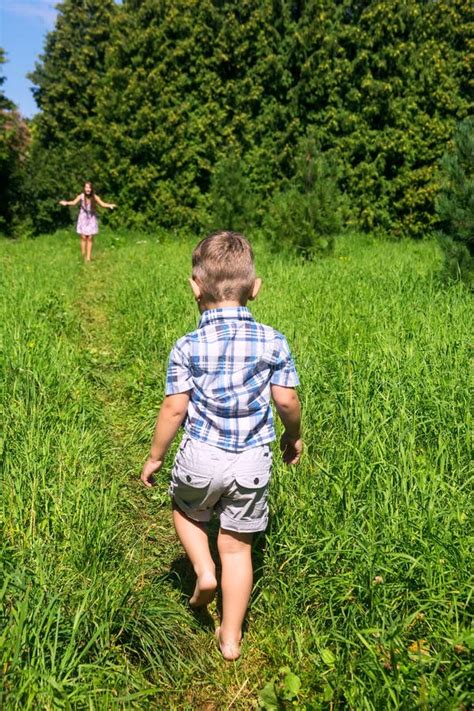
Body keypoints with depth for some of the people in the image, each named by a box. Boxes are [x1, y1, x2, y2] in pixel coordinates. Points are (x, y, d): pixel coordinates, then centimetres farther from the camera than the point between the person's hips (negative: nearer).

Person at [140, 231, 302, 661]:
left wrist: (155, 458, 5)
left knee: (186, 510, 31)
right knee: (237, 547, 14)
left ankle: (203, 570, 13)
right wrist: (294, 436, 18)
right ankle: (231, 638, 24)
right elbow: (287, 401, -3)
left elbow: (174, 409, -8)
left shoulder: (188, 347, -10)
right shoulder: (273, 342, -6)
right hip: (252, 461, 2)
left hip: (201, 456, -1)